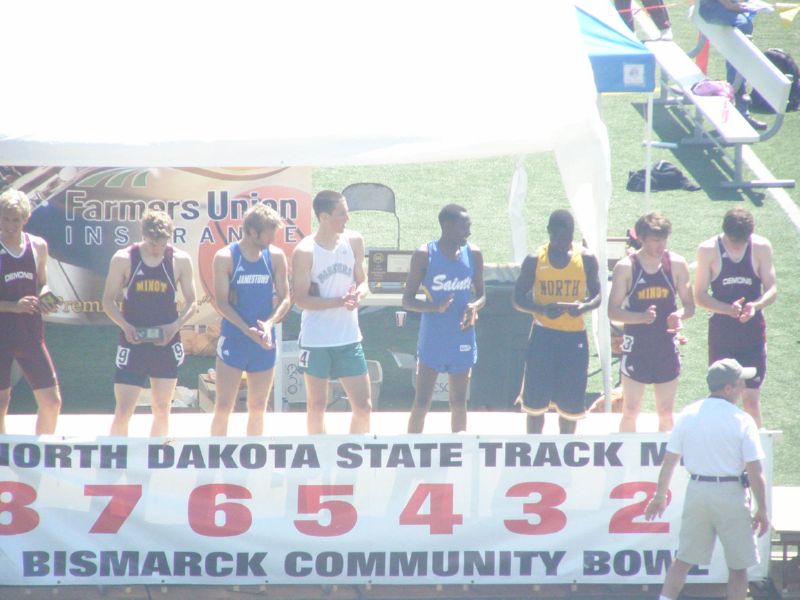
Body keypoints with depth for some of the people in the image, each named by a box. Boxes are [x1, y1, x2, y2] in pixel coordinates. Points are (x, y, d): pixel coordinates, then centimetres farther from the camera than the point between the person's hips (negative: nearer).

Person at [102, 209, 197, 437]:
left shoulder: (180, 260, -1)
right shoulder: (123, 259, -5)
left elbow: (191, 303, 6)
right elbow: (108, 301, 1)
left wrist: (175, 326, -12)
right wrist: (125, 325, -17)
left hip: (166, 343, 2)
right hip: (133, 343, -2)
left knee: (162, 411, 9)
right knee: (123, 411, -7)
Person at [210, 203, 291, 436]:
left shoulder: (276, 256, 3)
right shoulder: (225, 258, -7)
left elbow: (285, 299, 3)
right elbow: (221, 302, -9)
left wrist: (269, 324, -16)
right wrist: (248, 330, -21)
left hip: (264, 343, 3)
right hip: (233, 341, -3)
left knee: (257, 408, 9)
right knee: (223, 406, -4)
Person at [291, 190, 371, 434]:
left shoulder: (354, 241, 2)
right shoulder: (305, 251, -12)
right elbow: (301, 299, -12)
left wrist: (358, 294, -13)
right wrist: (339, 301, -24)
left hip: (349, 338, 4)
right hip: (316, 339, -4)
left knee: (363, 407, 3)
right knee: (317, 407, 6)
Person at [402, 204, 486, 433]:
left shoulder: (473, 254, 1)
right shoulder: (424, 255, -10)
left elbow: (481, 293, 12)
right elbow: (407, 300, -7)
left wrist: (474, 307, -12)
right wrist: (436, 307, -25)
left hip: (462, 339, 4)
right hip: (432, 341, -4)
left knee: (458, 404, 11)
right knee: (421, 404, -3)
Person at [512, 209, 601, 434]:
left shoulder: (586, 259, 0)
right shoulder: (535, 260, -2)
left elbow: (597, 295, 6)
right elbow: (518, 299, 0)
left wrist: (584, 307, -18)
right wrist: (542, 309, -21)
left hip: (574, 337, 1)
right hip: (543, 335, -1)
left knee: (570, 403, 6)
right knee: (536, 400, 0)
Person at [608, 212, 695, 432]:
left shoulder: (677, 265, 0)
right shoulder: (626, 267, -6)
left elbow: (689, 305, 6)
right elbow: (613, 311, -6)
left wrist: (679, 315, -18)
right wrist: (641, 317, -24)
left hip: (667, 346, 2)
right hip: (636, 346, -2)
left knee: (666, 413, 9)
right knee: (630, 411, 2)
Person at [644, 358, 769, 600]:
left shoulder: (688, 414, 2)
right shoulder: (741, 420, -10)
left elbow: (669, 460, 7)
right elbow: (755, 472, -12)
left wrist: (660, 496, 19)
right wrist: (762, 510, -3)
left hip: (696, 490, 4)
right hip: (730, 493, -4)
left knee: (684, 559, 12)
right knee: (737, 566, 6)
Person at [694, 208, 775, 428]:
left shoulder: (761, 247, -4)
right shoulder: (709, 250, -6)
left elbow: (771, 289, -1)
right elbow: (700, 296, -5)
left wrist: (755, 306, -23)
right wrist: (728, 309, -23)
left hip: (753, 330, 0)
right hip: (721, 333, 0)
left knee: (751, 398, -1)